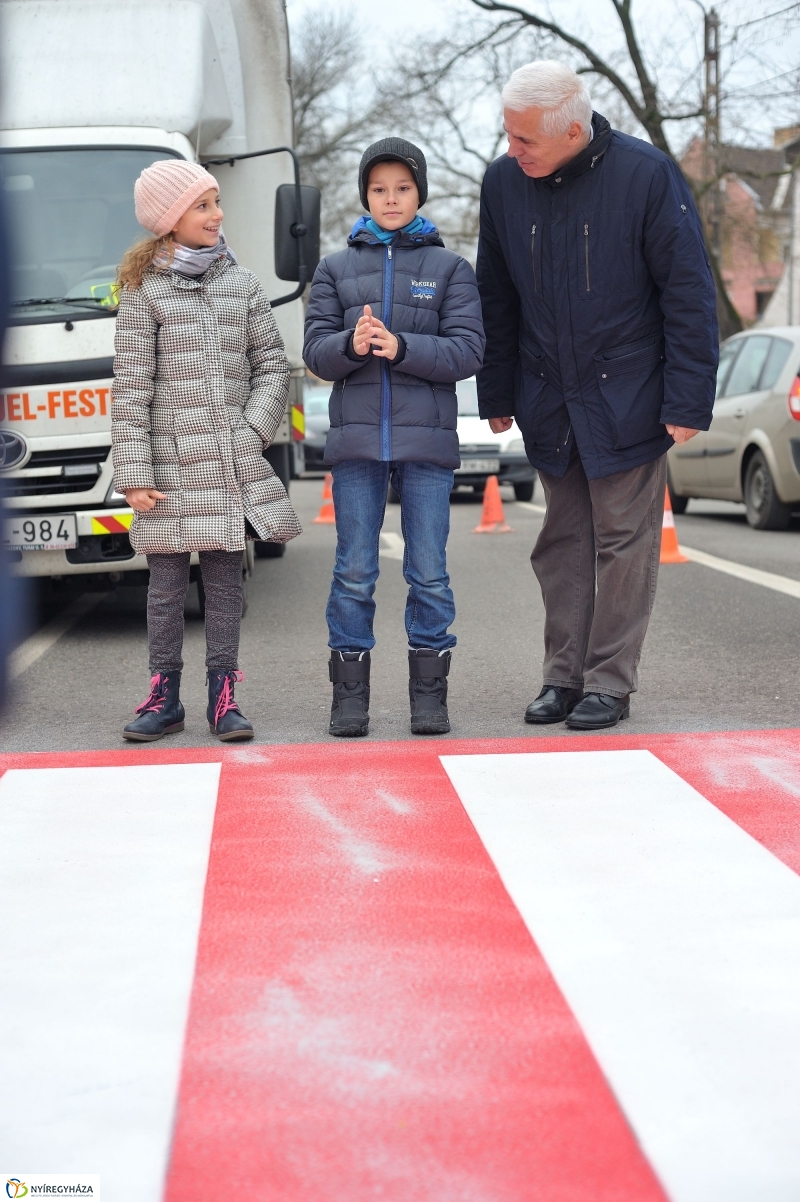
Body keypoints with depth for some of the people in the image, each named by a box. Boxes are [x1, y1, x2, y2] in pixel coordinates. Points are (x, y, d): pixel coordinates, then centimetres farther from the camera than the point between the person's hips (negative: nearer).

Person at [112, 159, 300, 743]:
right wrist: (133, 471, -10)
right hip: (172, 462, -2)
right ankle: (165, 695, 12)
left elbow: (273, 365, 9)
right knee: (167, 580, 3)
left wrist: (253, 430, -5)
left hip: (235, 463, 3)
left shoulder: (241, 281, 9)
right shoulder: (144, 290, 0)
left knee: (225, 576, 5)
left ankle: (224, 694, 9)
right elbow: (131, 387, -4)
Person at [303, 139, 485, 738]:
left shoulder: (450, 268, 6)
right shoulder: (336, 268, 10)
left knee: (429, 572, 3)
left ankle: (429, 692, 12)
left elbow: (467, 350, -4)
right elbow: (315, 350, 4)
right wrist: (352, 344, -17)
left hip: (427, 440, -1)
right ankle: (350, 693, 11)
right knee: (354, 573, 4)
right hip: (356, 438, 1)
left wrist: (400, 347, -17)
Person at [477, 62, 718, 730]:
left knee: (623, 542, 1)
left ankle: (610, 681, 10)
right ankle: (564, 675, 19)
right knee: (563, 543, 10)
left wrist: (688, 402, -13)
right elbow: (497, 297, 10)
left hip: (627, 399, -4)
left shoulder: (646, 175, -13)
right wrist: (498, 394, 10)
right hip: (549, 405, 4)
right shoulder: (504, 182, -1)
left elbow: (689, 293, -10)